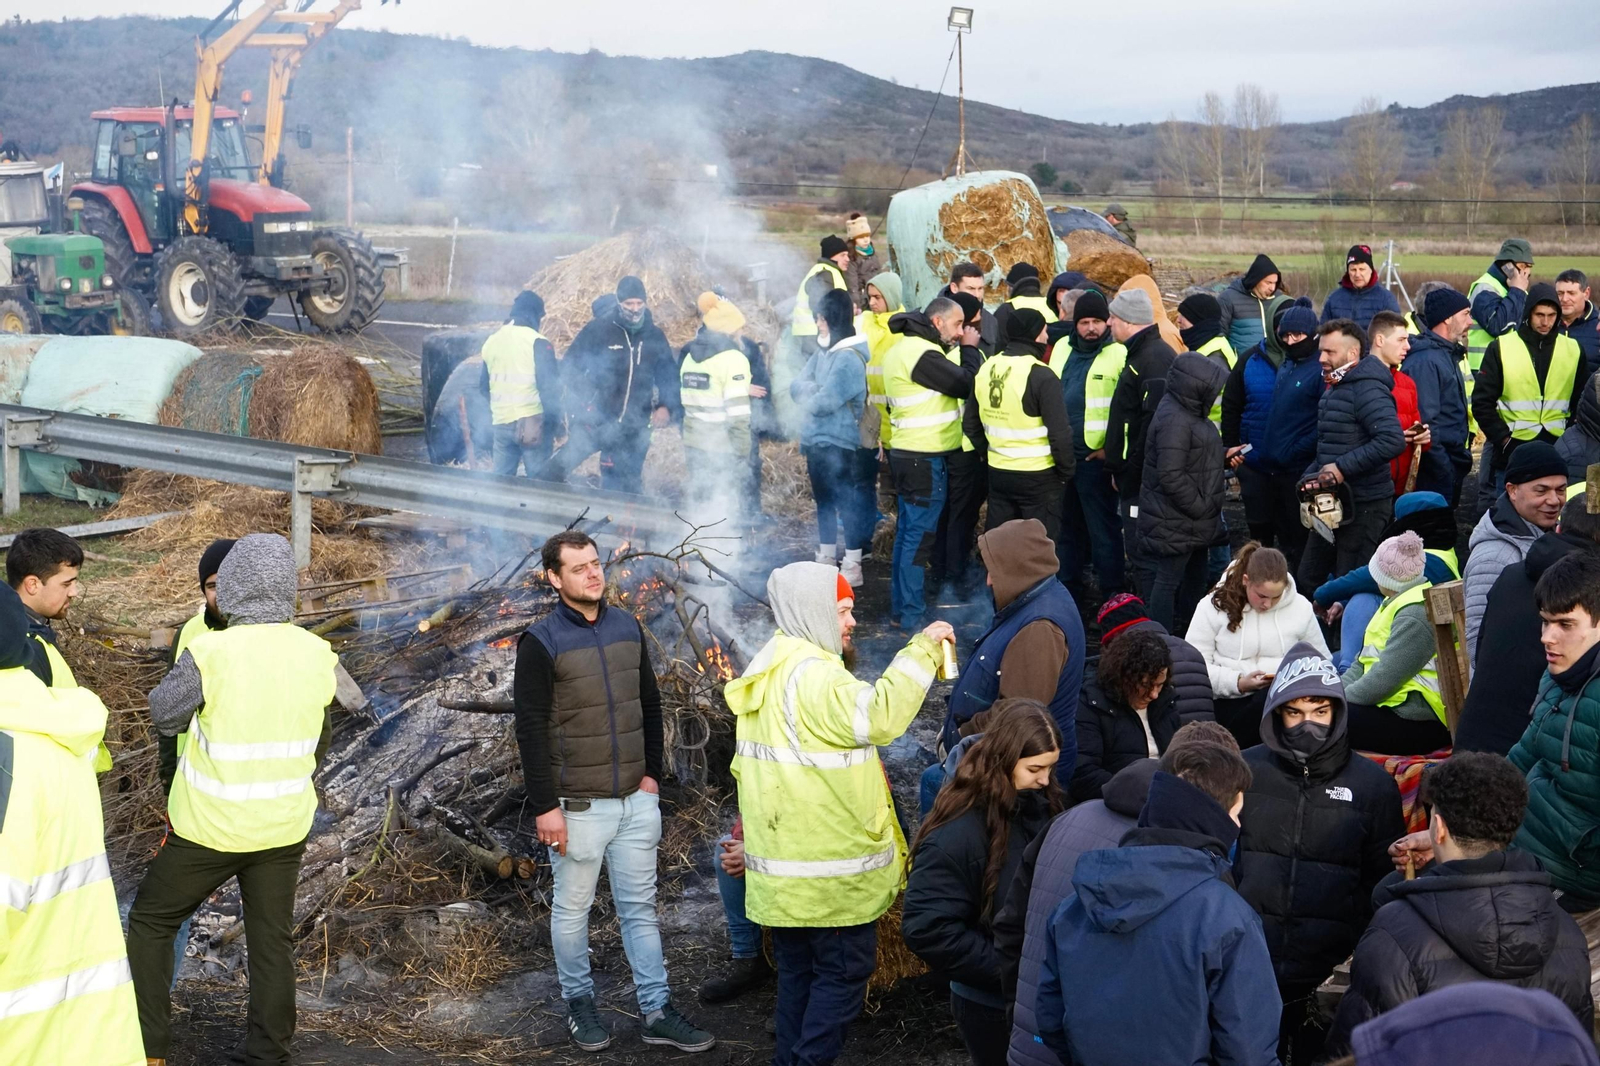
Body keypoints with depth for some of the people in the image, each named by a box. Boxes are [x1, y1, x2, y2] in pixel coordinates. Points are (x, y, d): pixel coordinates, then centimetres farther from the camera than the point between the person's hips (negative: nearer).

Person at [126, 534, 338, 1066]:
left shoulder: (210, 653, -21)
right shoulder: (317, 654, -7)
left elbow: (163, 714, -4)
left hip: (210, 827, -3)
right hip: (284, 827, 4)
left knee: (151, 922, 16)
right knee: (272, 939, 15)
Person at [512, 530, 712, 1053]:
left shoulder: (628, 627, 6)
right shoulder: (541, 641, -10)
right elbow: (531, 730, -12)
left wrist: (652, 772, 9)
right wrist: (545, 806, -14)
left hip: (636, 800, 5)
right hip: (578, 805, -5)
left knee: (640, 908, 10)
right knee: (572, 910, 8)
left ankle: (656, 1012, 17)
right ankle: (579, 1003, 27)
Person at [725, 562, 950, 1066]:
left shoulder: (767, 670, 13)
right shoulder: (814, 675, -19)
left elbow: (747, 763, 18)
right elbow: (879, 714, -35)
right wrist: (922, 648, -28)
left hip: (784, 863, 10)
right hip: (829, 869, -9)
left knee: (798, 969, 17)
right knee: (845, 969, 1)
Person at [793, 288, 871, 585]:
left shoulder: (850, 358, -17)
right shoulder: (822, 353, 9)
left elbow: (824, 403, -22)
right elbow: (797, 386, 5)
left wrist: (807, 396, -3)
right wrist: (814, 390, -14)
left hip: (839, 443, -9)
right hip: (816, 440, 9)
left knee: (848, 502, -1)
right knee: (823, 500, 16)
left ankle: (852, 568, 5)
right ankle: (826, 560, 28)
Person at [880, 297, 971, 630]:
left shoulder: (903, 348, 14)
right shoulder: (923, 353, -19)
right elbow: (965, 384, -16)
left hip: (907, 453, 11)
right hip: (925, 459, -10)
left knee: (907, 531, 16)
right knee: (919, 535, -4)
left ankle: (899, 606, 25)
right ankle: (910, 615, 1)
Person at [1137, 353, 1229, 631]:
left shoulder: (1189, 412, 11)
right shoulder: (1174, 420, -23)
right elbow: (1171, 476, -27)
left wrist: (1224, 458, 8)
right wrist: (1200, 509, -20)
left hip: (1193, 523, 11)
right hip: (1174, 524, -11)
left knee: (1194, 579, 22)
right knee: (1166, 583, -4)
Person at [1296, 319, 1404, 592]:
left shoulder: (1367, 390, -17)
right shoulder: (1334, 390, 16)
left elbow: (1393, 440, -29)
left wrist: (1342, 467, -25)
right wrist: (1311, 475, 5)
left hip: (1363, 505, -10)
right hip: (1333, 503, 10)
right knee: (1308, 580, 16)